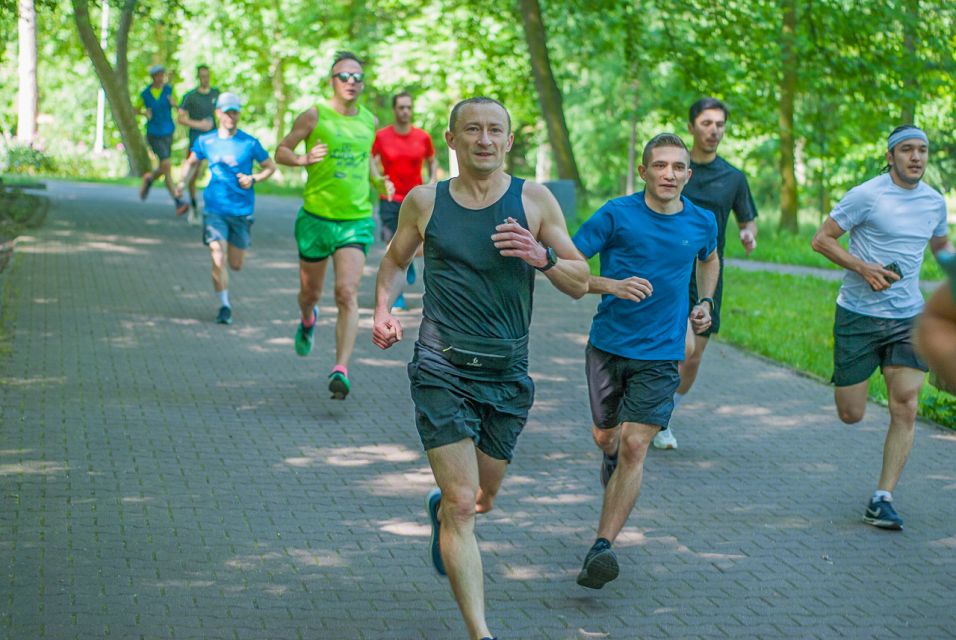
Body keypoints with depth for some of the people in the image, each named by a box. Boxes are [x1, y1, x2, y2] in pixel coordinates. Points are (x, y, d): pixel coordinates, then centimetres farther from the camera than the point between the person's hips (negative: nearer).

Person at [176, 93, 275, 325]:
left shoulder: (249, 143, -3)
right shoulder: (205, 141, 3)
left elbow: (270, 167, 6)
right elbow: (192, 162, 20)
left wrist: (253, 179, -12)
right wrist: (183, 182, 3)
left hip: (242, 210, 0)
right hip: (215, 209, 0)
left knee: (236, 265, 8)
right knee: (218, 260, -12)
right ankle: (224, 306, 4)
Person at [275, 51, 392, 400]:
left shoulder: (368, 120, 8)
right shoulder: (314, 115, -4)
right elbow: (280, 151, 1)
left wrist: (378, 181, 9)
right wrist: (303, 159, -19)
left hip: (357, 219, 1)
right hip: (316, 217, -1)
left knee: (347, 293, -15)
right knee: (310, 292, 13)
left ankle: (341, 370, -18)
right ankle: (308, 320, 50)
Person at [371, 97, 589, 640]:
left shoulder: (534, 201, 1)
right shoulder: (424, 202, 2)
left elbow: (580, 283, 2)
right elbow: (395, 260, 20)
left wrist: (542, 257, -17)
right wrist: (384, 309, 2)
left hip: (508, 372, 2)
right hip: (443, 367, -2)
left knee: (481, 500, 19)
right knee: (463, 504, -12)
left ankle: (440, 511, 56)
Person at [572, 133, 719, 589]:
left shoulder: (702, 223, 1)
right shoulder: (617, 215, -9)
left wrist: (705, 303, 11)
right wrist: (611, 286, -26)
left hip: (660, 353, 0)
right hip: (608, 344, 0)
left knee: (634, 446, -13)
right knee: (605, 436, 15)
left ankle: (601, 548, -15)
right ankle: (612, 458, 54)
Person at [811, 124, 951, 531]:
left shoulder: (935, 202, 7)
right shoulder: (866, 196, -10)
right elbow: (821, 239, -7)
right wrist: (864, 268, -18)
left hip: (908, 319, 4)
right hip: (858, 316, -4)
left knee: (905, 410, -9)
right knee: (850, 415, 3)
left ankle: (882, 500, -2)